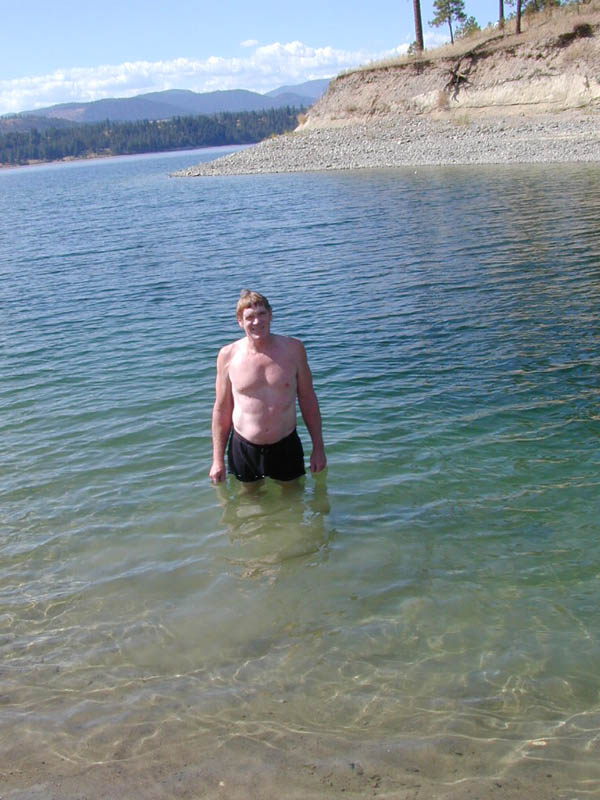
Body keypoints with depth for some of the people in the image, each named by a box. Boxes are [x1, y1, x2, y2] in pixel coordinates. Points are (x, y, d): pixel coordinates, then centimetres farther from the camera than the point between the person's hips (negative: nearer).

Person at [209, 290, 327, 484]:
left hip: (286, 446, 1)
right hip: (244, 449, -1)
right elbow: (222, 409, 1)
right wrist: (218, 460, 1)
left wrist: (318, 447, 4)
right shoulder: (228, 355, -6)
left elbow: (307, 399, 4)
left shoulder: (293, 348, -4)